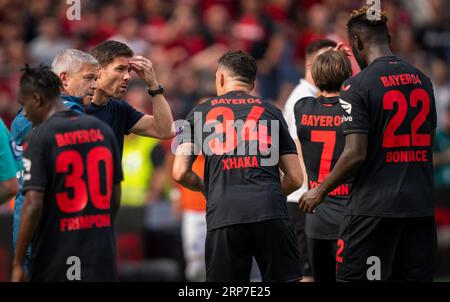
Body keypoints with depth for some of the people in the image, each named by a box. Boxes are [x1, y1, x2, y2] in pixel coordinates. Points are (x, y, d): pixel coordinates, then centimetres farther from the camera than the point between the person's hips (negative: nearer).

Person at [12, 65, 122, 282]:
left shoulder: (39, 138, -10)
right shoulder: (102, 130, 7)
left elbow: (34, 205, -15)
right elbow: (115, 197, 12)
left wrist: (18, 263, -9)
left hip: (56, 264, -5)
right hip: (102, 261, 5)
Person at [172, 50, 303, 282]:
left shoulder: (200, 113, 17)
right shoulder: (270, 112, 18)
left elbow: (180, 173, 9)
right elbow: (295, 179, 15)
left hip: (223, 216, 0)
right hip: (270, 212, 0)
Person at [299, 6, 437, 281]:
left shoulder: (358, 86, -10)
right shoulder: (423, 80, 9)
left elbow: (356, 155, -15)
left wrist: (320, 192, -3)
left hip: (374, 208, -6)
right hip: (421, 205, 6)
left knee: (353, 277, 0)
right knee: (415, 277, 9)